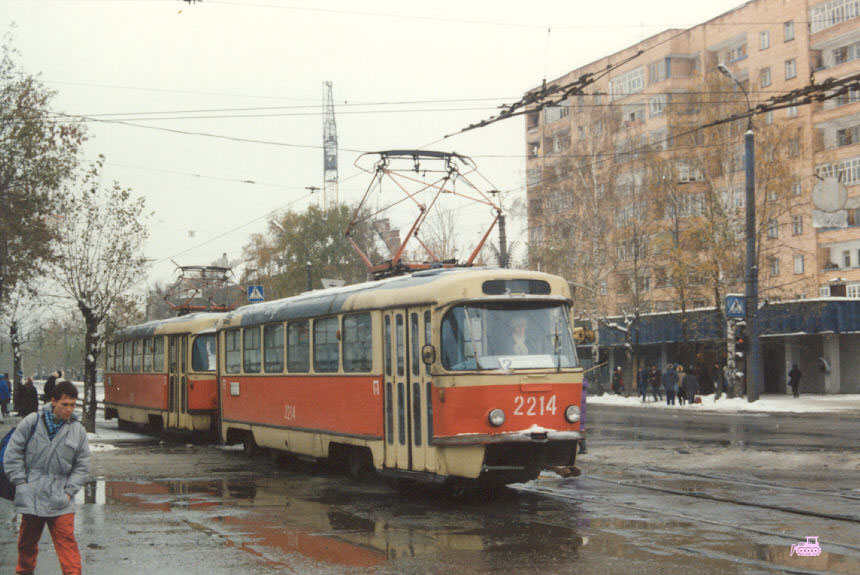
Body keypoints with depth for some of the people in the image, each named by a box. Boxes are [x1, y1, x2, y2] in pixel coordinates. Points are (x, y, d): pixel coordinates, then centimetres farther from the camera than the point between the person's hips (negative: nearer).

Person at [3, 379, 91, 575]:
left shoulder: (78, 430, 3)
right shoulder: (32, 422, -3)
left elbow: (82, 466, 9)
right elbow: (12, 454, 2)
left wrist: (69, 491, -1)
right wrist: (21, 483, -3)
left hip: (60, 501, 0)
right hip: (31, 498, 0)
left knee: (66, 541, -10)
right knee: (27, 542, 13)